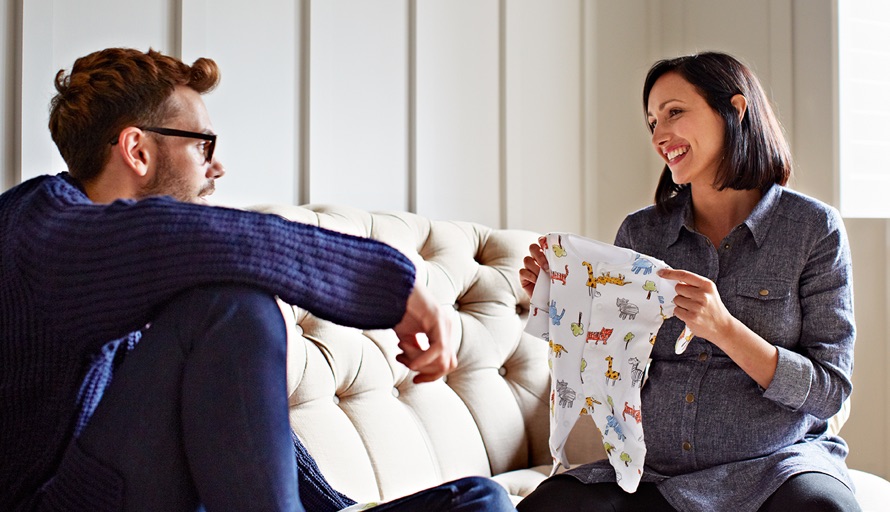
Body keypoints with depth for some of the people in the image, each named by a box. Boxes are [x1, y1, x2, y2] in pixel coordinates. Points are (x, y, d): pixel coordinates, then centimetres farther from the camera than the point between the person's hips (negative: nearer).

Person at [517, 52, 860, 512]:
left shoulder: (812, 228, -2)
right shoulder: (639, 233, 7)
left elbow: (829, 391, -6)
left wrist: (724, 328, -19)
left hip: (772, 466, -2)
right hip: (654, 473, 2)